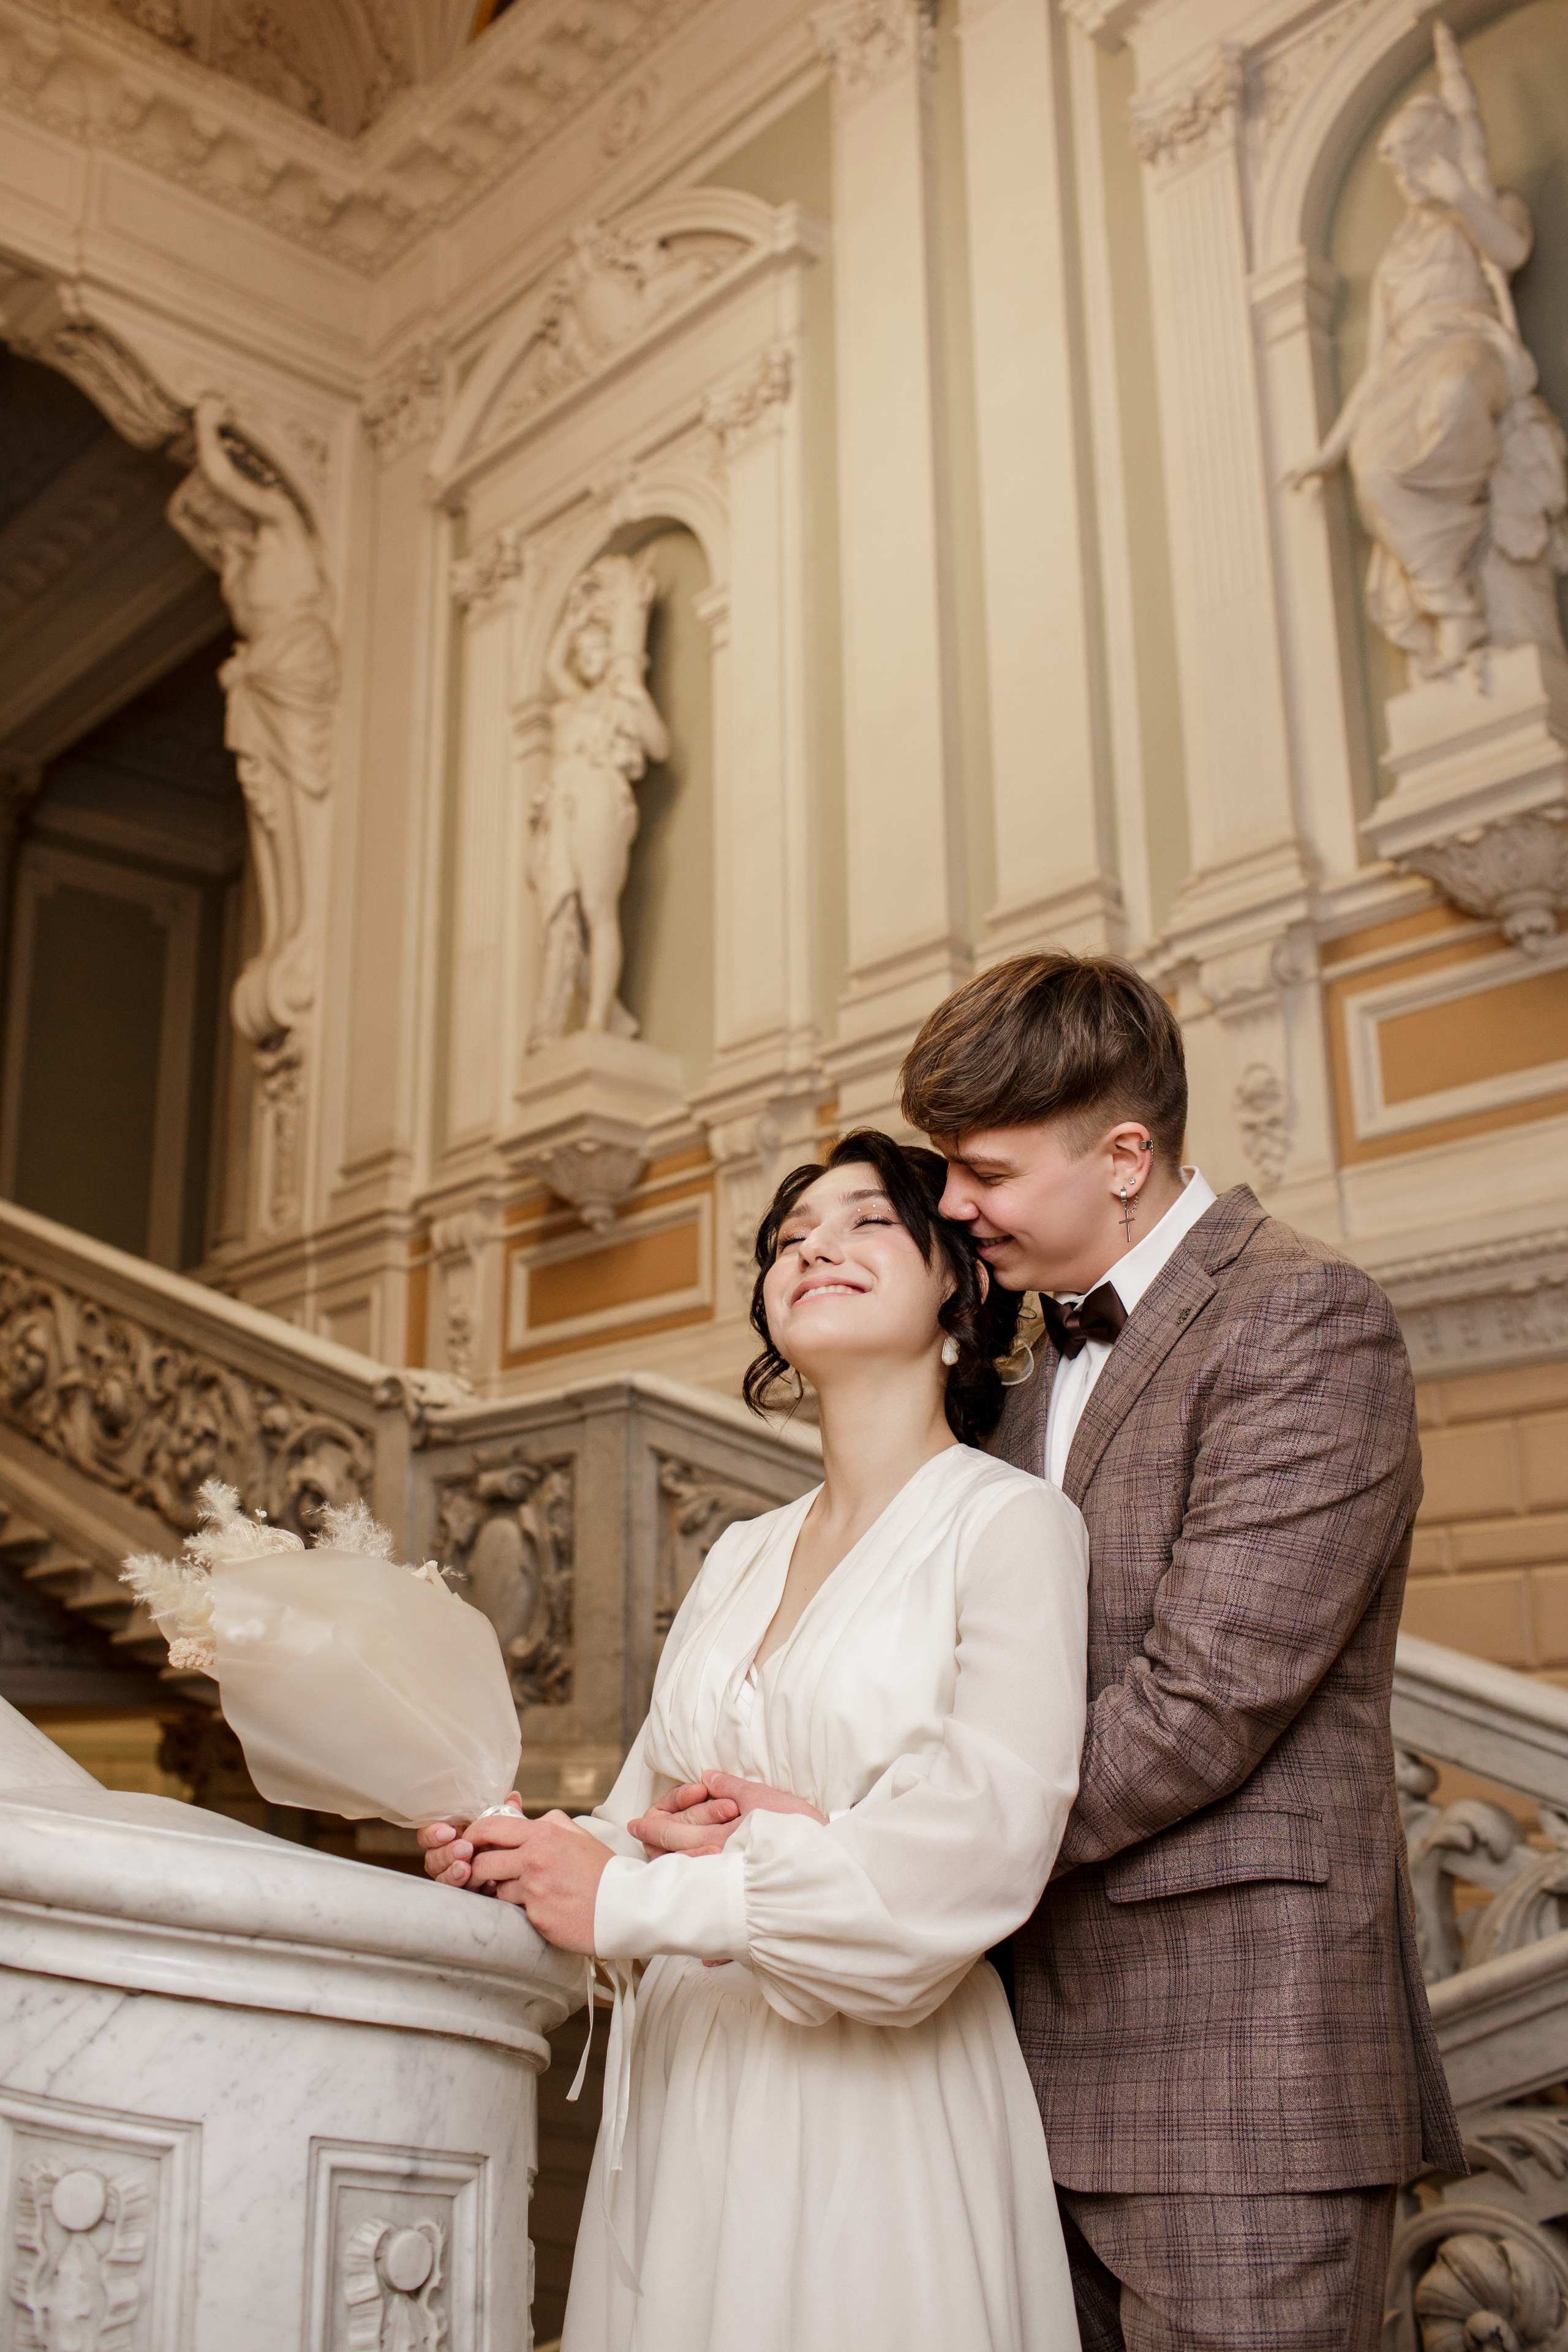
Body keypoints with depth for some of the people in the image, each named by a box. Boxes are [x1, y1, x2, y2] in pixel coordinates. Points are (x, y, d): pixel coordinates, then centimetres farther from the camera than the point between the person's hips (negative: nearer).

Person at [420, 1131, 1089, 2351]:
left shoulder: (1011, 1522, -9)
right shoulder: (739, 1556, 11)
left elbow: (979, 1851, -20)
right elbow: (649, 1816, 11)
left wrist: (628, 1903, -18)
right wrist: (511, 1858, -11)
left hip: (876, 2113, -5)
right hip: (680, 2096, 6)